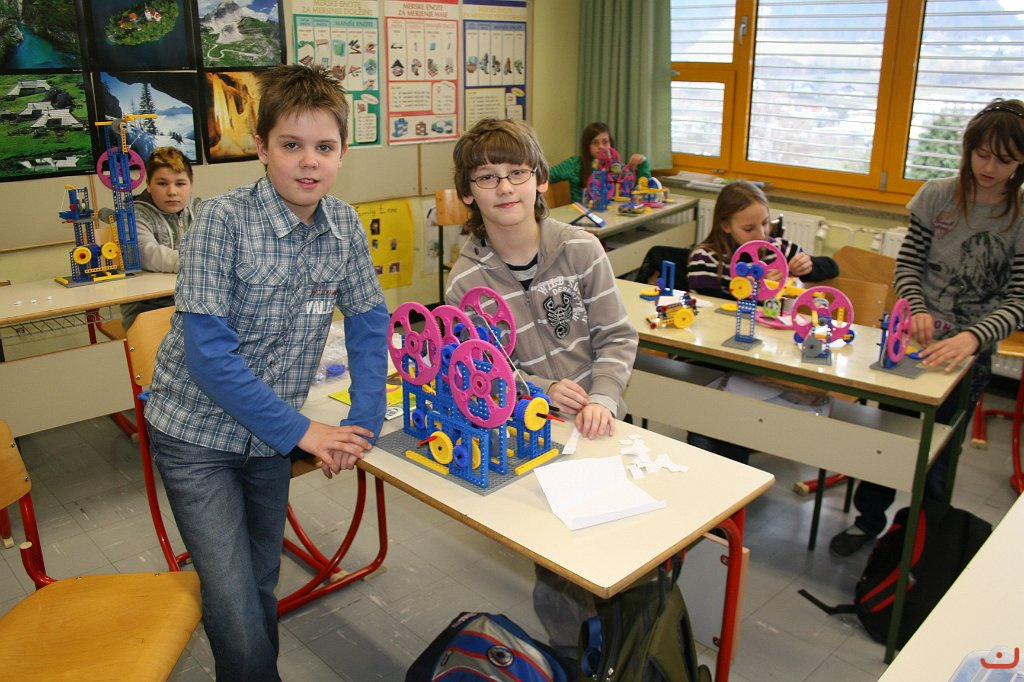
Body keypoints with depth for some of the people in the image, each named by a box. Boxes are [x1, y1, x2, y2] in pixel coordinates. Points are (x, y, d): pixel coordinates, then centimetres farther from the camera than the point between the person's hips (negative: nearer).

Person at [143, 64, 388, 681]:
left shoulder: (345, 225, -5)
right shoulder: (223, 221, -20)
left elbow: (369, 324, 2)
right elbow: (209, 353, -22)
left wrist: (364, 422, -7)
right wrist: (299, 429, -19)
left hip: (273, 433, 4)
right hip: (198, 432, -4)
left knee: (263, 583, 18)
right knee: (235, 607, -4)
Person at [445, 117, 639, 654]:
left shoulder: (582, 249, -3)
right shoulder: (465, 281, -7)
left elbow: (617, 337, 0)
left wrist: (603, 397, -15)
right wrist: (541, 391, -18)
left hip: (595, 422, 2)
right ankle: (571, 653, 20)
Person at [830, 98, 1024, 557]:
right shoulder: (937, 196, -3)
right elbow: (906, 265, 0)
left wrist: (971, 338, -30)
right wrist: (916, 311, -19)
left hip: (970, 350, -2)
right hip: (915, 335, 2)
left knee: (933, 455, 3)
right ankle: (869, 518, 32)